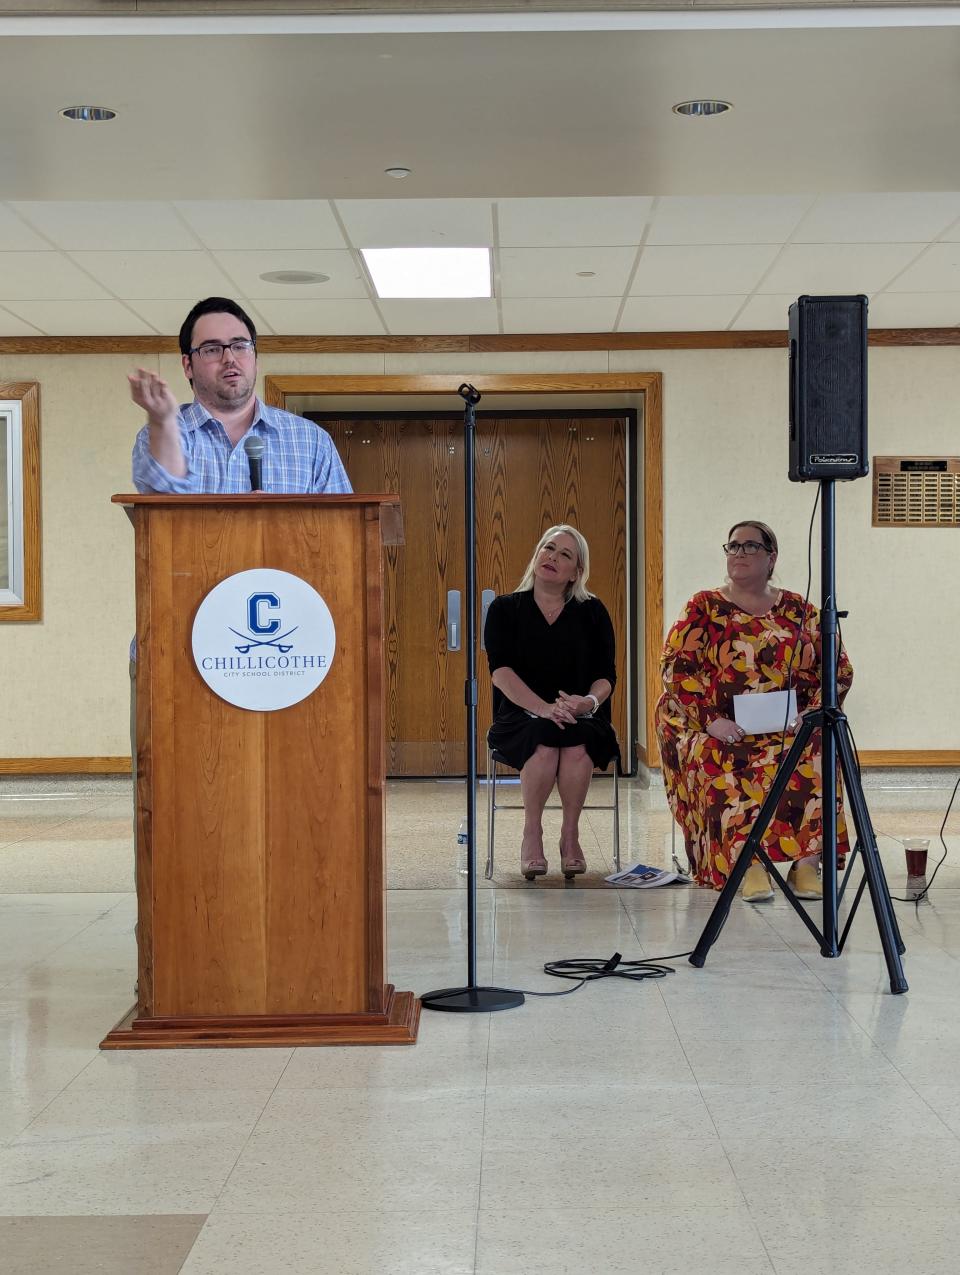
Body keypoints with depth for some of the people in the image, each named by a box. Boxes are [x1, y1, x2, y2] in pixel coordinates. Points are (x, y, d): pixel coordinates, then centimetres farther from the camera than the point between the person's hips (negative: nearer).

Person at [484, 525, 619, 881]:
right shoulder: (505, 609, 5)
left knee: (577, 742, -34)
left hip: (582, 719, 1)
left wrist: (590, 701, -21)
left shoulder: (592, 612, 9)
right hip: (521, 718, -1)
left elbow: (606, 675, 3)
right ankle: (532, 834, -21)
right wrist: (544, 708, -24)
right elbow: (501, 670, -8)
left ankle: (570, 833, -19)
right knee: (545, 739, -34)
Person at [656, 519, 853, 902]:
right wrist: (712, 720, -17)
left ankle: (806, 863, -32)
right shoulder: (703, 608, 8)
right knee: (724, 766, -34)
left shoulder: (799, 611, 14)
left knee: (812, 757, -31)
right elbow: (676, 668, -3)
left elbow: (839, 669, 11)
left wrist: (811, 713, -7)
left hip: (785, 725, 1)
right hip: (719, 726, -1)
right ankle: (748, 865, -38)